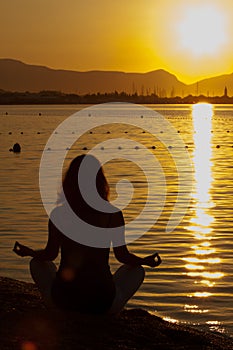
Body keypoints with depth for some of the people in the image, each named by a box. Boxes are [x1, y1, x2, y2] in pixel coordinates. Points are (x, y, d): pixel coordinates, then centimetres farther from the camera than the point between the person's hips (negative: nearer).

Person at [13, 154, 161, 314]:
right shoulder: (113, 214, -6)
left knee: (37, 264, 31)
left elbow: (49, 254, 6)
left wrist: (27, 252, 28)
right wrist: (147, 261, 22)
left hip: (62, 300, 1)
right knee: (137, 271, 27)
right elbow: (123, 255, 1)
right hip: (102, 304, -1)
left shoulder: (58, 214, -3)